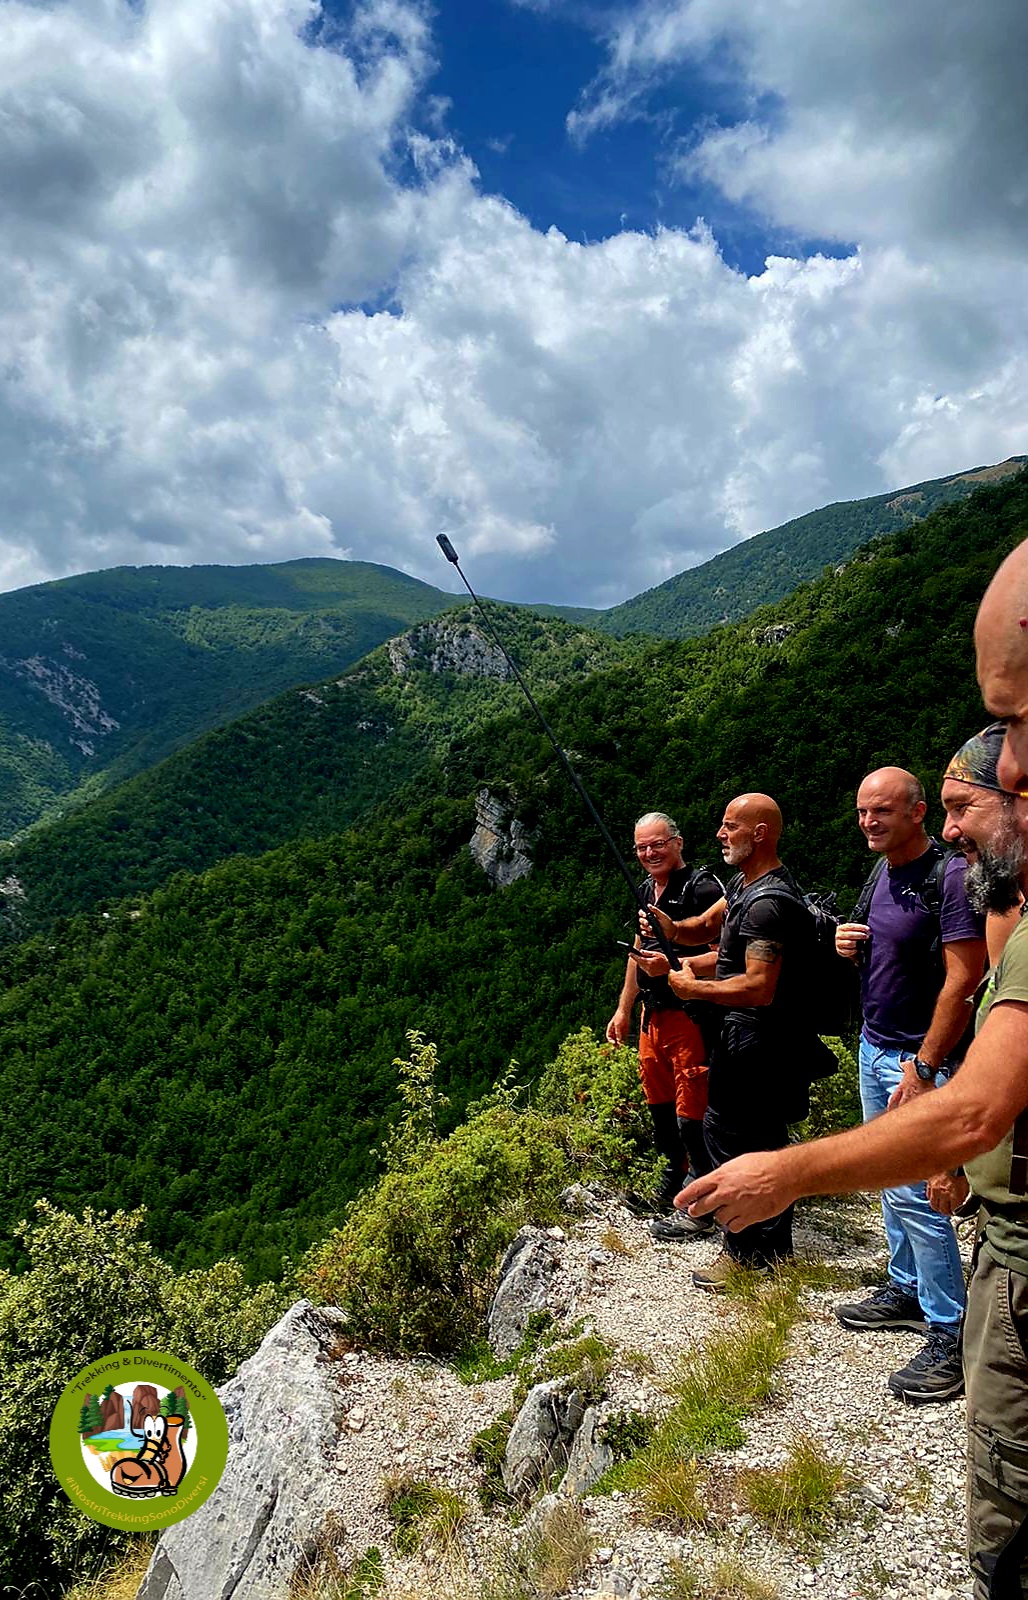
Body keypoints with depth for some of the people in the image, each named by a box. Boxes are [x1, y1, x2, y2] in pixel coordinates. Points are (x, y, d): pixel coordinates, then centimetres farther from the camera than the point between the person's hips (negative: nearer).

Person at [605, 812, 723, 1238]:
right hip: (653, 1015, 9)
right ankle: (673, 1182, 36)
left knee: (691, 1113, -4)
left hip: (690, 1015, -9)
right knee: (659, 1106, 18)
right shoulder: (647, 890, 15)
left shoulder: (702, 887, -13)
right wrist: (624, 1009, 23)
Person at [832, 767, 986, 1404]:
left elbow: (964, 980, -20)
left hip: (915, 1059, -8)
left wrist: (922, 1067, -20)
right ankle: (906, 1289, 29)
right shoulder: (881, 874, 10)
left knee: (914, 1193, -7)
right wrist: (851, 944, 1)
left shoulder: (950, 876, -17)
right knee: (889, 1182, 15)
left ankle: (951, 1336, 4)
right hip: (873, 1048, 8)